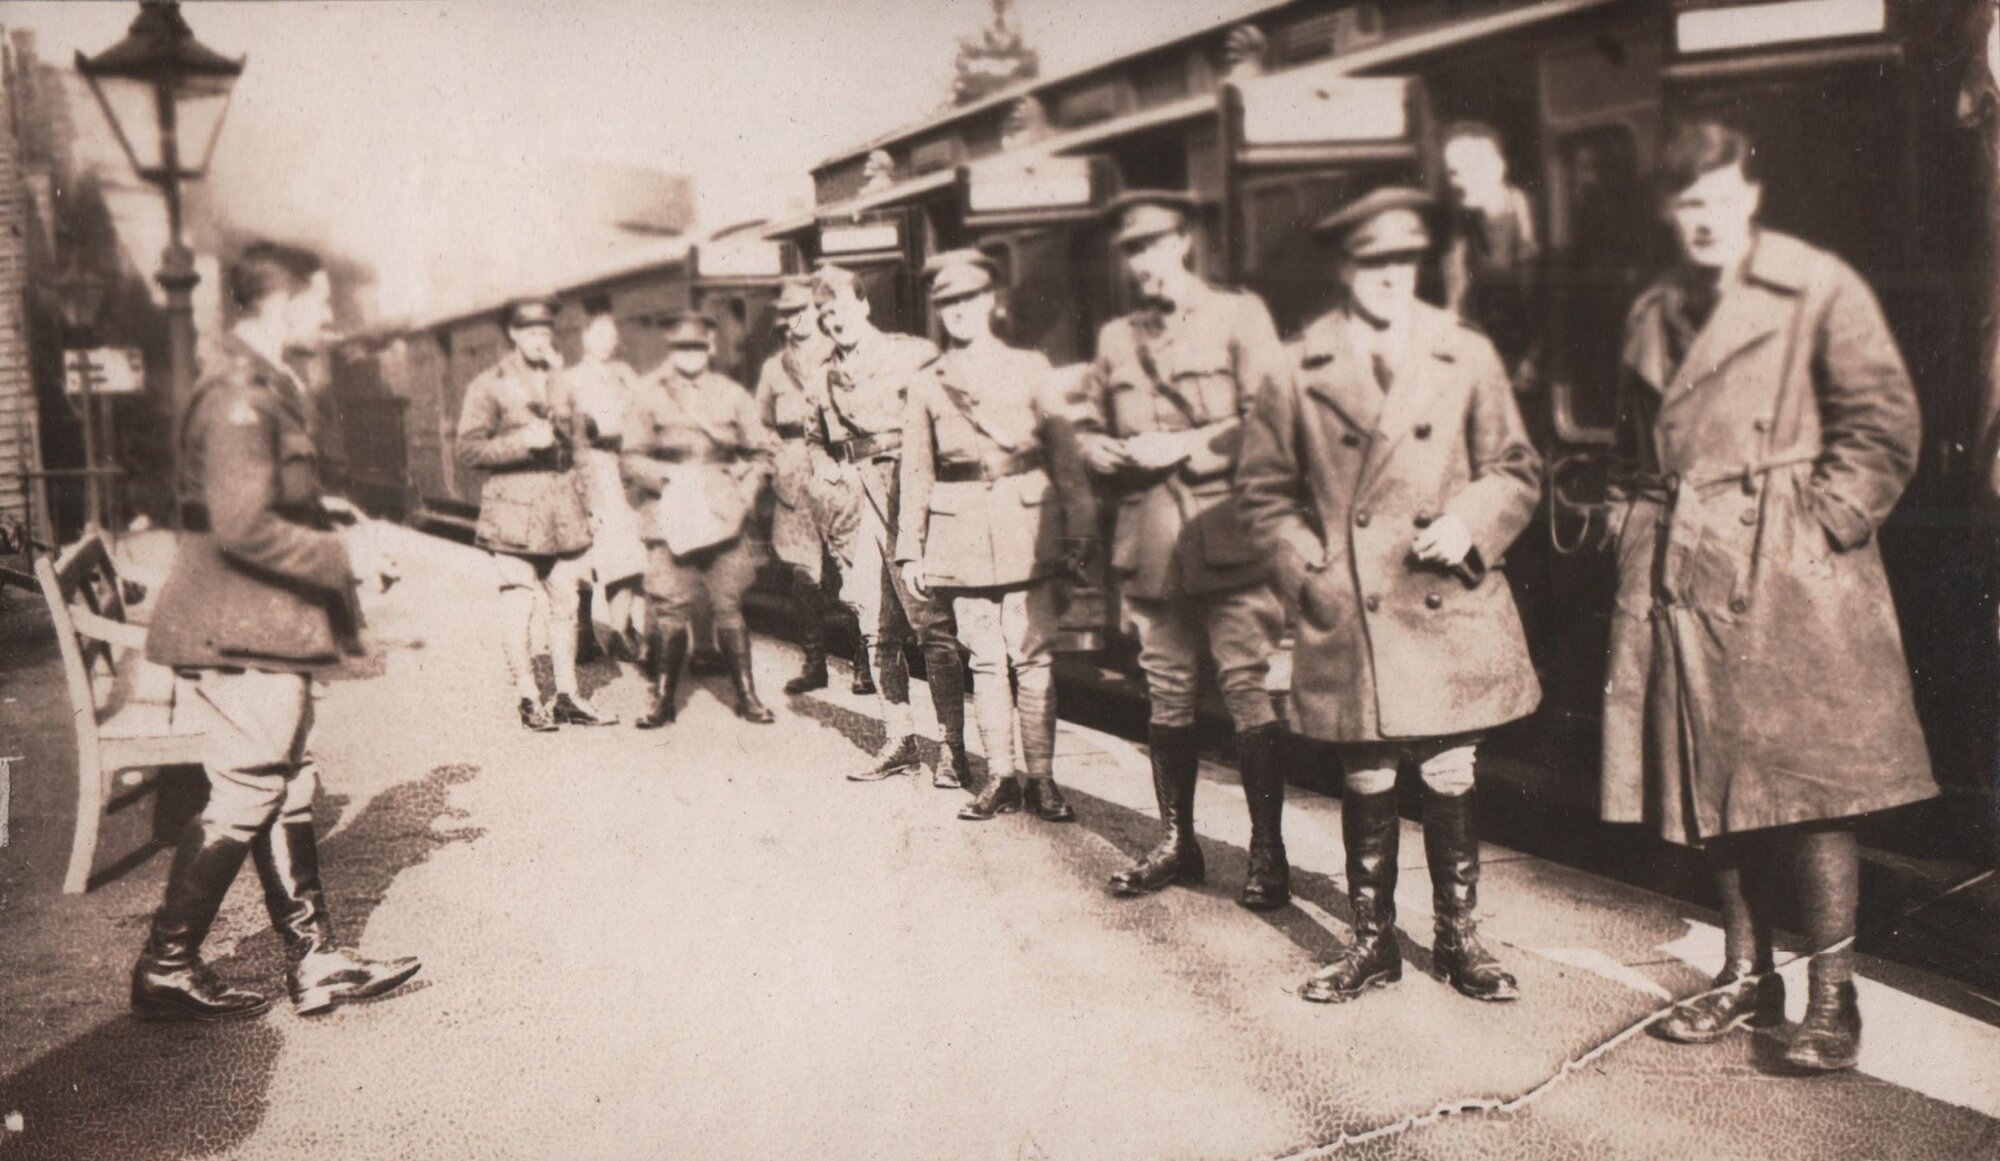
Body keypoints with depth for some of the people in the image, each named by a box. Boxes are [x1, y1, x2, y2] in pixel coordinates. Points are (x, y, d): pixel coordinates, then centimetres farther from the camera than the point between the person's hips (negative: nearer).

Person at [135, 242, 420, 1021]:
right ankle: (165, 971, 11)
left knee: (287, 795, 11)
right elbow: (242, 527, -26)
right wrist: (341, 556, -16)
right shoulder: (239, 396, -17)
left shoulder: (265, 388, 16)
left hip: (264, 634, 11)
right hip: (240, 635, -11)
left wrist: (333, 522, 11)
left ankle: (315, 962, 18)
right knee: (244, 798, -2)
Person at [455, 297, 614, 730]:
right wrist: (523, 441, -16)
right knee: (518, 605, -4)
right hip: (513, 510, -5)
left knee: (566, 603, 7)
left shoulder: (561, 379, 16)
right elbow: (469, 449, -8)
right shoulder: (489, 385, -1)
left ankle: (567, 697, 15)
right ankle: (529, 699, 6)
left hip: (563, 510, 5)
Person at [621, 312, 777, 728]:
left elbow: (759, 451, 15)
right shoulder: (649, 397, 5)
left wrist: (744, 491, 2)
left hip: (721, 517, 1)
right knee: (670, 608, -3)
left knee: (729, 607, 2)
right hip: (669, 518, -1)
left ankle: (747, 696, 10)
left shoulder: (731, 394, 10)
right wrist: (664, 475, -11)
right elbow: (631, 459, 4)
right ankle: (663, 698, 8)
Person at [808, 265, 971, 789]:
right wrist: (832, 470, 11)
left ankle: (952, 747, -3)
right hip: (861, 506, 6)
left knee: (931, 623, -8)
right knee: (877, 629, 7)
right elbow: (823, 445, 30)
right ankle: (900, 740, 17)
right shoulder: (826, 378, 17)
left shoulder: (914, 354, 1)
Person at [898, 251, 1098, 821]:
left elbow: (1066, 454, 3)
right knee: (985, 660, 4)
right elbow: (916, 474, 10)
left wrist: (1080, 529, -3)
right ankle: (1000, 775, 13)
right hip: (961, 538, 1)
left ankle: (1041, 778, 7)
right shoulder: (927, 384, 10)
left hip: (1027, 531, -1)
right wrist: (910, 550, 6)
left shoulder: (1031, 368, 6)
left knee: (1033, 657, -1)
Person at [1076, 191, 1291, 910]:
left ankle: (1268, 854, 6)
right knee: (1167, 696, 11)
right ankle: (1177, 843, 24)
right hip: (1150, 545, 5)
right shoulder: (1116, 338, 17)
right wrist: (1115, 453, 0)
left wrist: (1184, 447, -13)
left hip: (1229, 538, -5)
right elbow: (1088, 430, 23)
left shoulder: (1239, 317, 3)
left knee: (1248, 691, -5)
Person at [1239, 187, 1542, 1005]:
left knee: (1450, 783, 8)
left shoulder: (1467, 356, 5)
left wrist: (1469, 523, -10)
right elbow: (1265, 487, 9)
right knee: (1366, 786, 9)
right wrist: (1303, 570, -1)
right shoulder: (1302, 369, 3)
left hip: (1450, 613, 1)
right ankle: (1372, 943, 26)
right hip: (1350, 620, 0)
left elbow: (1516, 472, 8)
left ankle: (1458, 940, 26)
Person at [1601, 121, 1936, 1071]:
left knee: (1809, 782, -4)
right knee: (1710, 784, 9)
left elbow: (1883, 427, -5)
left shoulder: (1821, 291, -2)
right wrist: (1635, 533, 10)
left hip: (1791, 577, -5)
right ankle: (1746, 974, 23)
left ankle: (1832, 994, 8)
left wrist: (1822, 527, -12)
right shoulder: (1653, 314, 16)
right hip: (1681, 581, 5)